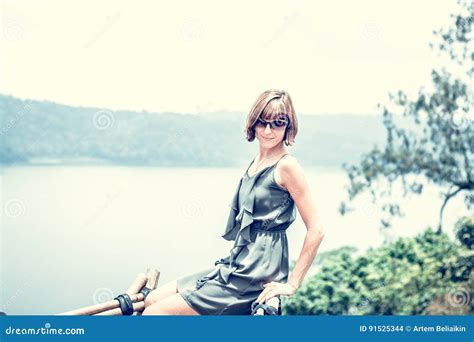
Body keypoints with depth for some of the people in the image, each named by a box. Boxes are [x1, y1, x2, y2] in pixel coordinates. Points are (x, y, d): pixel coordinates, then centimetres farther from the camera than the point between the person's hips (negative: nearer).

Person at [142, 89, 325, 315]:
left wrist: (292, 284, -16)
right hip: (237, 266, 9)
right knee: (152, 300, 9)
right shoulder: (257, 162, 13)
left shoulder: (286, 166, -13)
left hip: (256, 277, -9)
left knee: (155, 312, -10)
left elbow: (316, 230, -16)